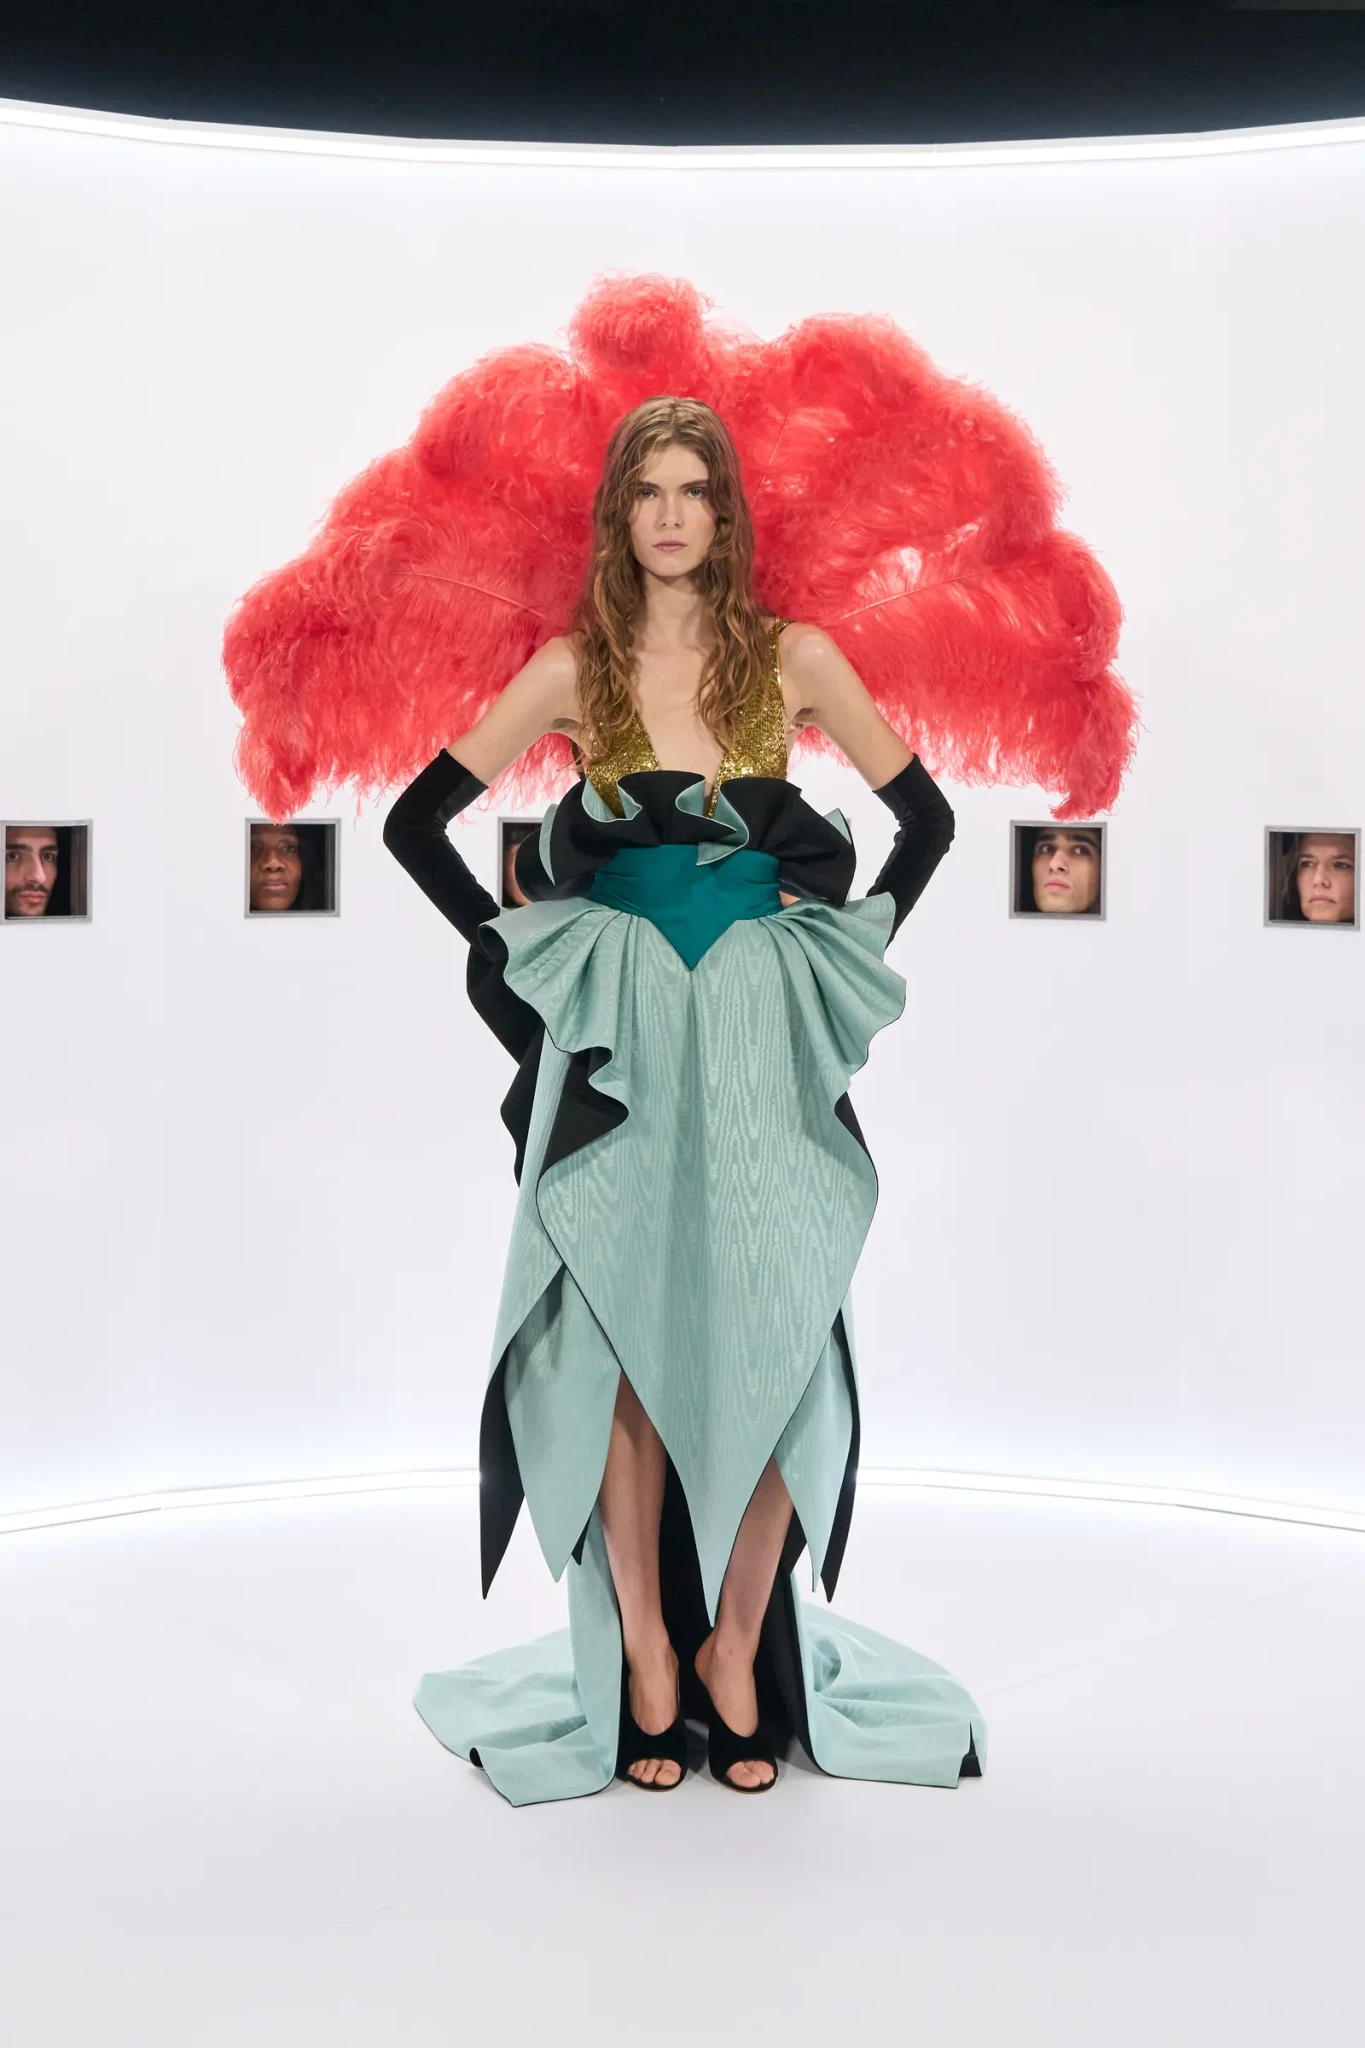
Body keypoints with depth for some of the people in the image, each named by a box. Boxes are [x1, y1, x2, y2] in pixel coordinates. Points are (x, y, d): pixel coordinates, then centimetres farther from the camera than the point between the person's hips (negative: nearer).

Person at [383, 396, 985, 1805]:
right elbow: (417, 822, 8)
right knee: (631, 1342, -3)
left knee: (765, 1338, -6)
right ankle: (644, 1656, 8)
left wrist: (850, 952, 8)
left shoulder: (795, 660, 6)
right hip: (618, 1043, 0)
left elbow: (924, 816, 14)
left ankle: (738, 1647, 8)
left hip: (766, 1041, 0)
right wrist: (518, 953, 5)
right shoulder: (573, 670, 5)